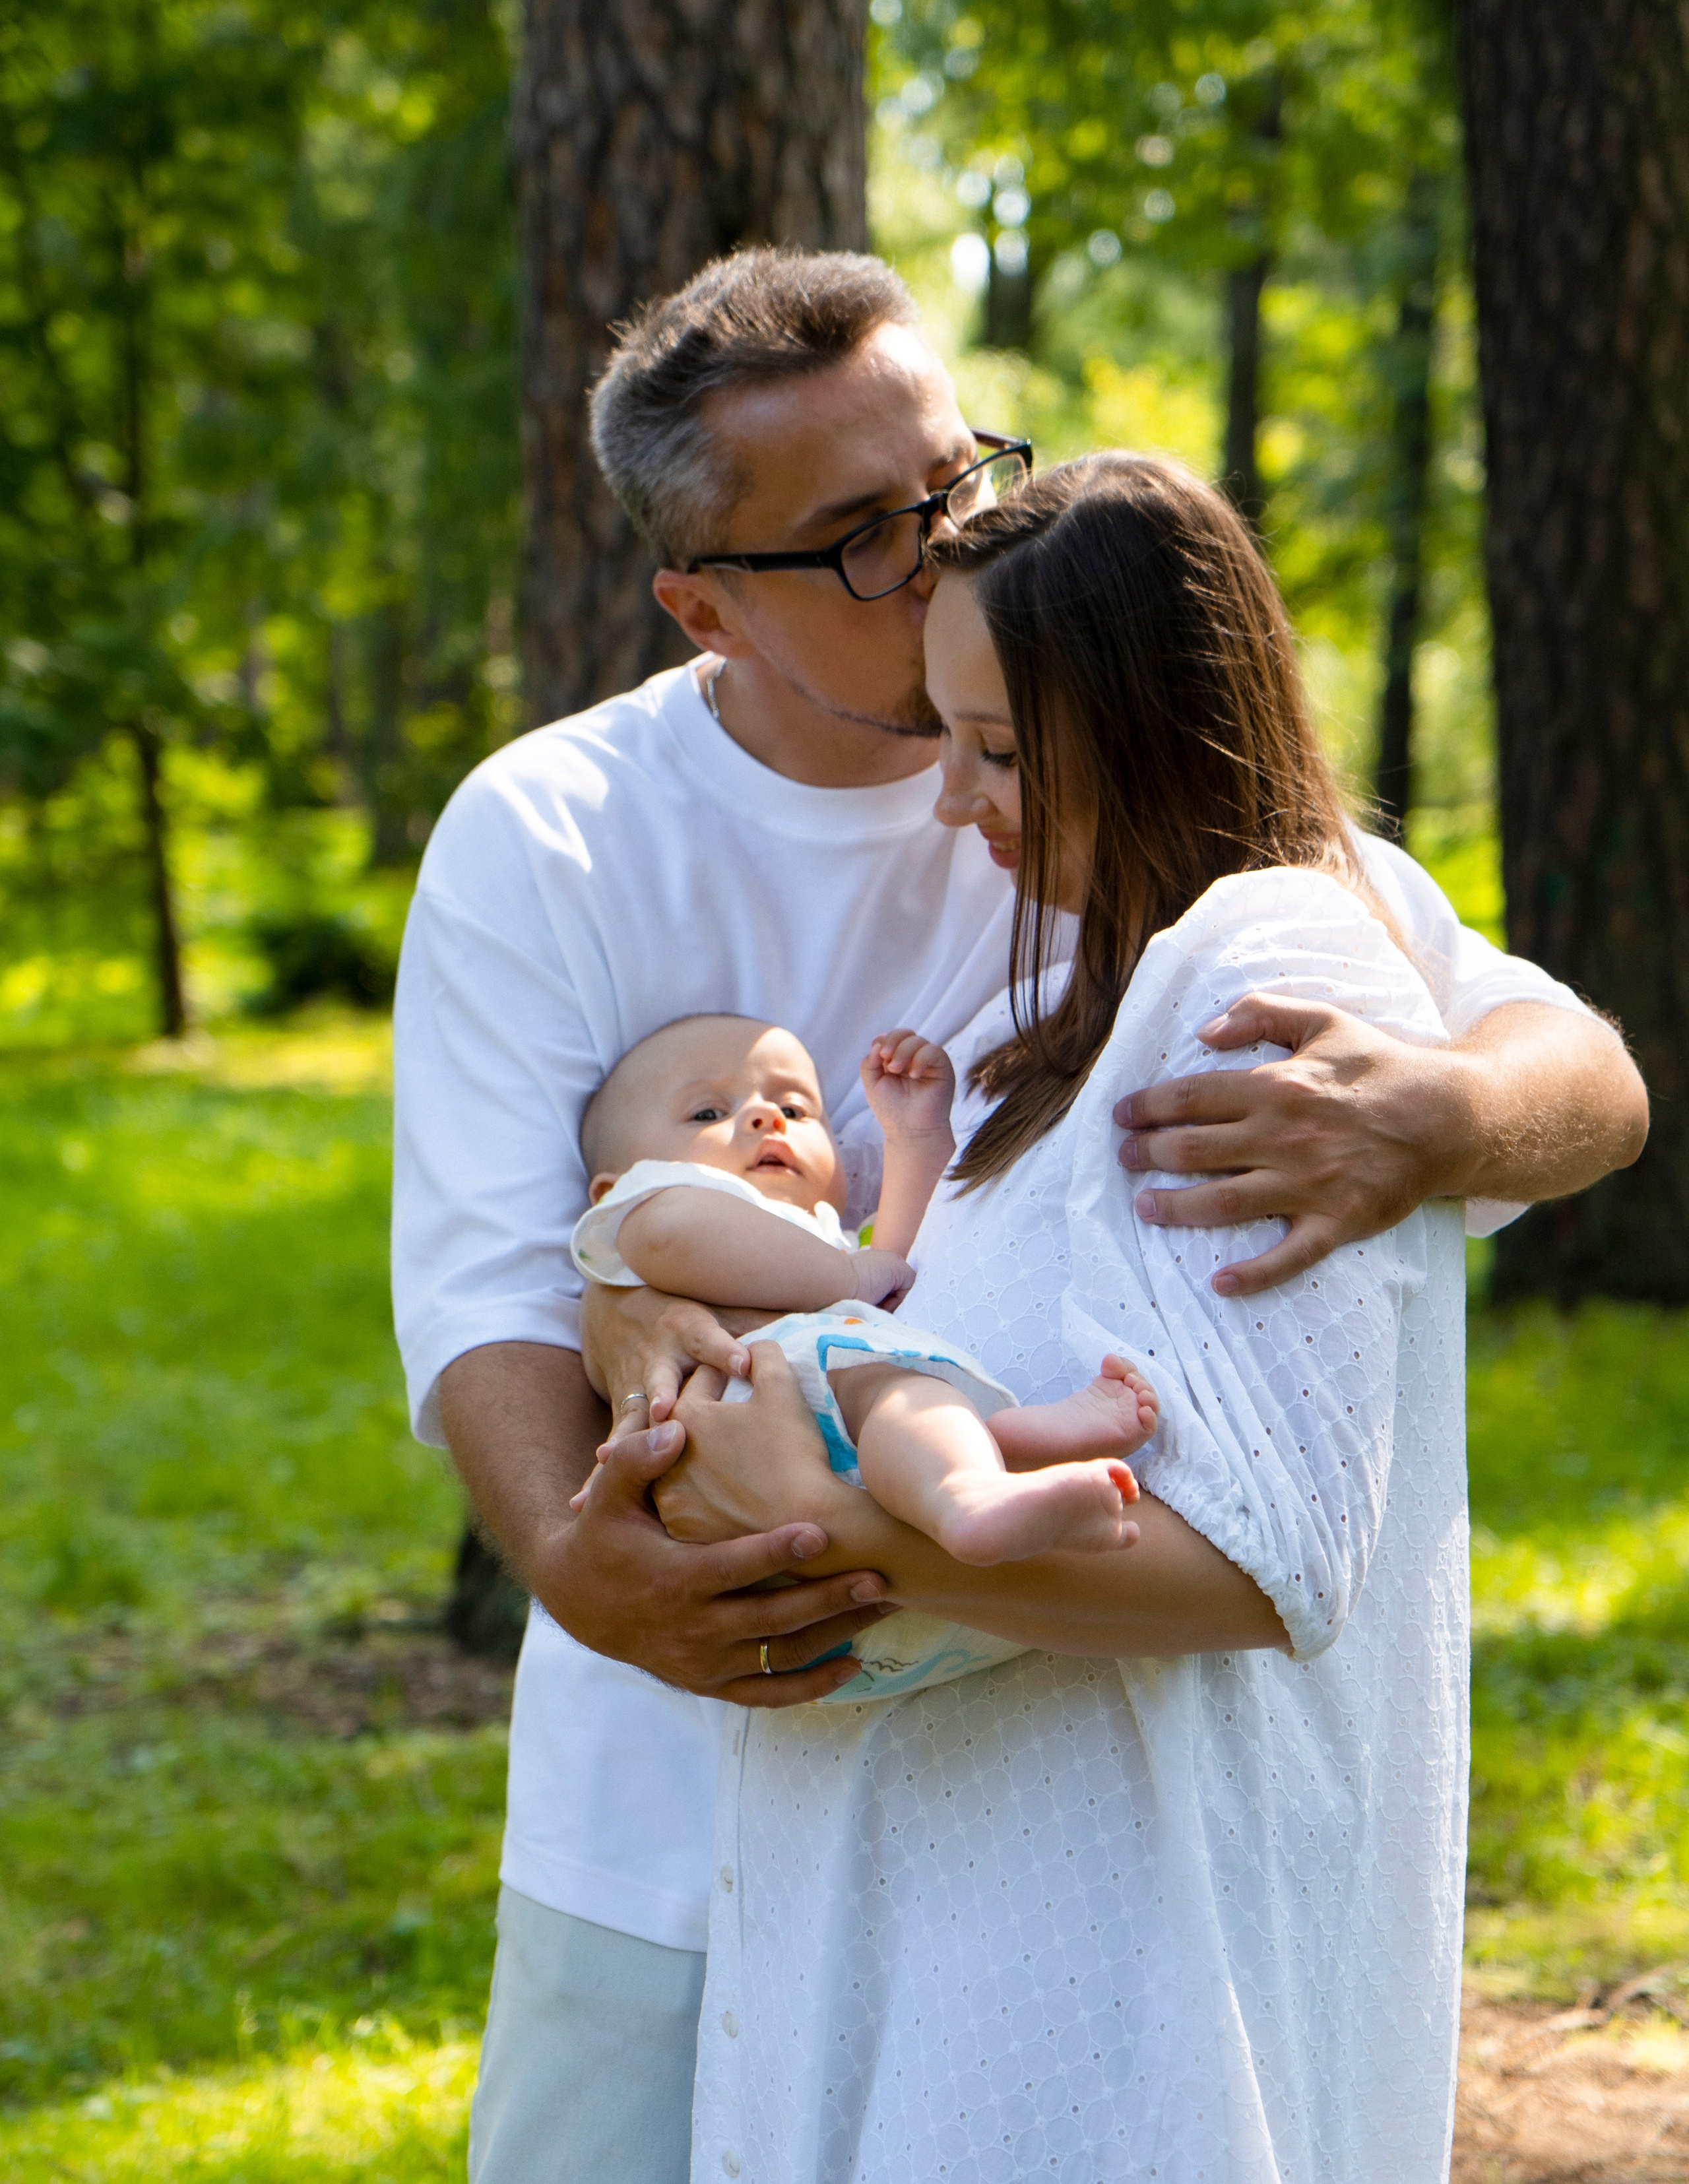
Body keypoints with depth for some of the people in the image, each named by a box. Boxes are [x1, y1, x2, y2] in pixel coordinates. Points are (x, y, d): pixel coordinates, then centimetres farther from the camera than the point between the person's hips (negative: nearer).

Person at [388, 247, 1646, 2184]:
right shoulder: (540, 840, -5)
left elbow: (1588, 1072, -9)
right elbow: (481, 1274, -14)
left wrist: (1434, 1115, -34)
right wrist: (573, 1556, -35)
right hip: (681, 1819, 0)